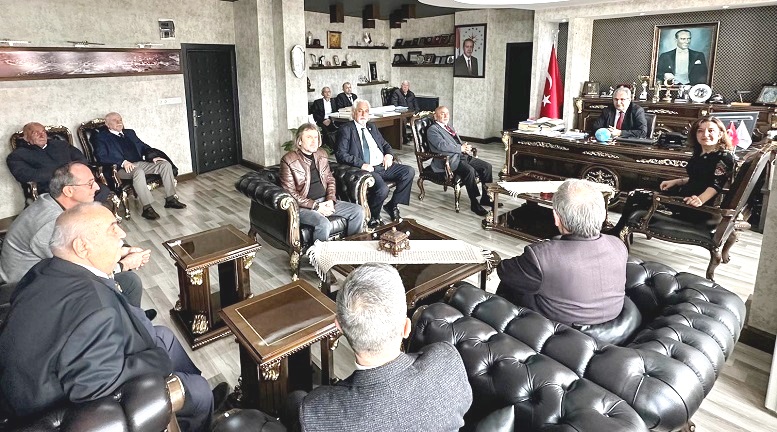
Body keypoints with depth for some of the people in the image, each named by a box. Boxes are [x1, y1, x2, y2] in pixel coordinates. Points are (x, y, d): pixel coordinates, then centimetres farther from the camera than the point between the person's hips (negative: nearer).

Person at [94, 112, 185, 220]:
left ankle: (170, 199, -10)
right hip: (121, 168, -6)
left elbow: (143, 146, 25)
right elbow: (101, 157, -9)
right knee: (138, 171, -39)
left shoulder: (130, 133, 25)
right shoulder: (102, 137, 5)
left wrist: (153, 156, 3)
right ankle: (147, 208, -38)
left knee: (166, 164, -12)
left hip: (140, 163, 6)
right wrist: (123, 162, -22)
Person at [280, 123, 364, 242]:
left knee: (358, 211, -5)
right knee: (324, 224, -35)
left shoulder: (322, 154, 10)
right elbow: (290, 193, -13)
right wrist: (315, 206, -18)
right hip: (304, 206, -7)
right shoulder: (288, 160, -10)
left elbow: (330, 180, 17)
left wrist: (331, 200, -3)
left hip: (324, 201, 7)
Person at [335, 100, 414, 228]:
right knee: (382, 190, -32)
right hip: (366, 169, -7)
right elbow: (341, 154, -11)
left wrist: (389, 155, 5)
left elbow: (385, 144, 30)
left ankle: (392, 205, 4)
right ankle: (373, 217, -3)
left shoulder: (372, 127, 22)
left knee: (409, 171, -10)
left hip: (382, 165, 8)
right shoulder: (346, 129, -1)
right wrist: (361, 164, -20)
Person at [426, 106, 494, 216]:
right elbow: (442, 145, -18)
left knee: (487, 166, -5)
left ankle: (486, 198, 4)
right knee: (470, 170, -33)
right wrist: (461, 148, -16)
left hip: (462, 156, 9)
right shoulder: (432, 130, -3)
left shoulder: (449, 127, 26)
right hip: (450, 161, -9)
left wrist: (466, 146, 3)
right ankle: (474, 204, -24)